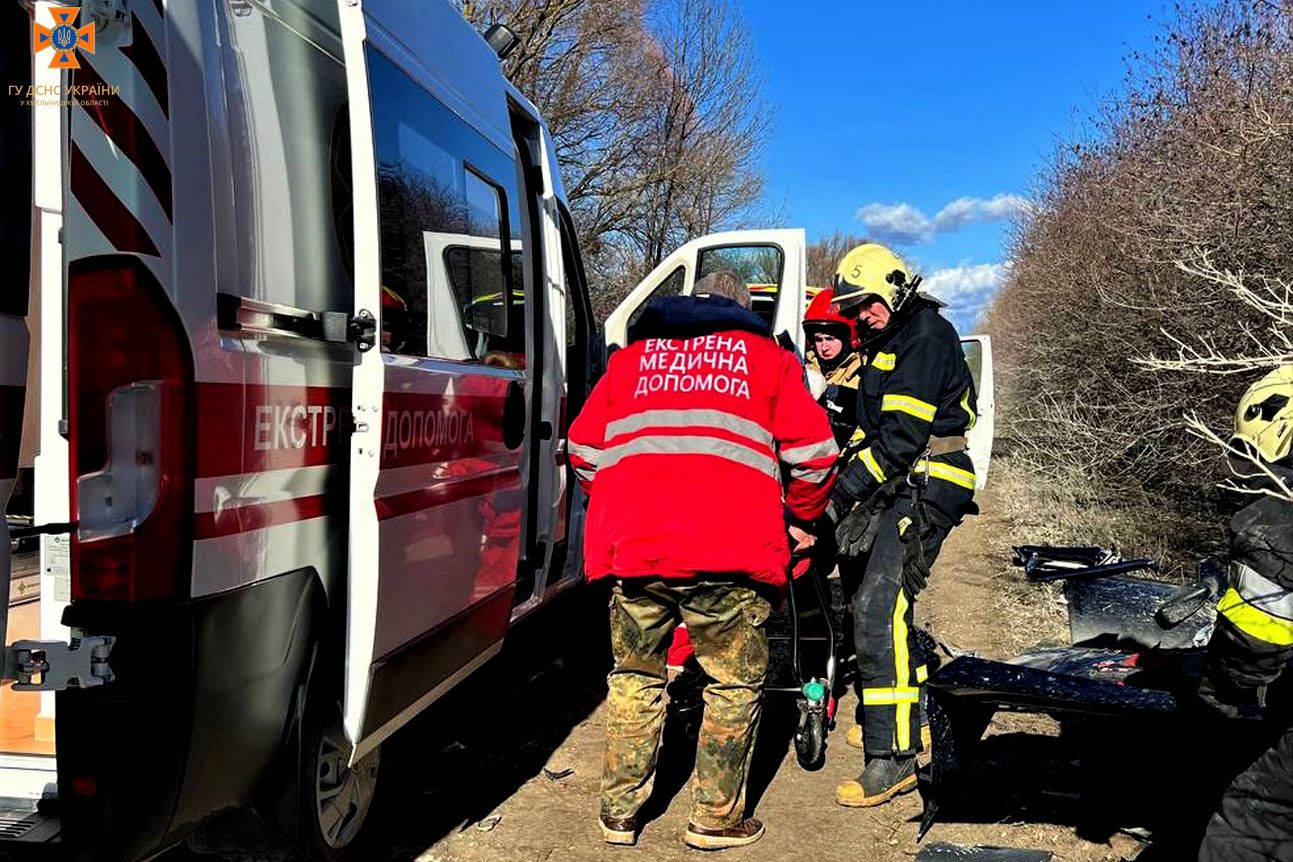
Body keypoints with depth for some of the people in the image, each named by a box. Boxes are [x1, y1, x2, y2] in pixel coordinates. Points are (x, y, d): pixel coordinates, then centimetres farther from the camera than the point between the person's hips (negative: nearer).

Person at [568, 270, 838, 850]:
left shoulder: (633, 354, 23)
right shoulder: (766, 356, 16)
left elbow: (584, 449, 20)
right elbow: (813, 452, 8)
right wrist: (802, 519, 24)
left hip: (632, 547, 3)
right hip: (728, 554, -3)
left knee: (635, 677, 20)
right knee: (734, 684, 13)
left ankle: (618, 813, 28)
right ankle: (717, 821, 20)